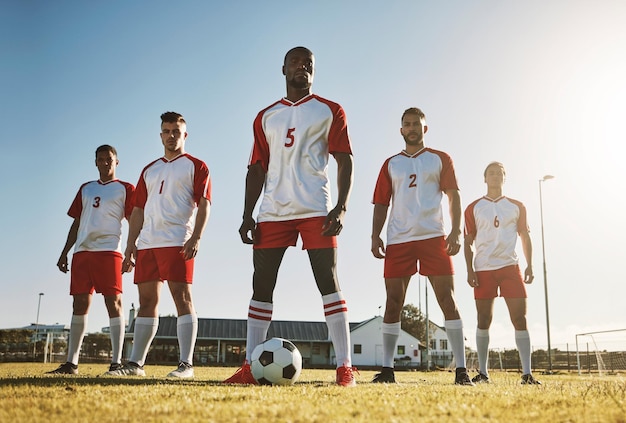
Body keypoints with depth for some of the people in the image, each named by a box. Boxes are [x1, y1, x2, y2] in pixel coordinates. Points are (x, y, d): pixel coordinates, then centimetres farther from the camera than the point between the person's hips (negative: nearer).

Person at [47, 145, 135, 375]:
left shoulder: (125, 189, 7)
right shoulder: (85, 189, 22)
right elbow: (76, 223, 22)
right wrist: (64, 253, 15)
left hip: (108, 251, -5)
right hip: (81, 251, 5)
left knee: (113, 302, -8)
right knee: (79, 304, 4)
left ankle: (116, 362, -8)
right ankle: (71, 363, 8)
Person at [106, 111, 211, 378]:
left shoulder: (195, 166, 6)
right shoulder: (149, 170, 23)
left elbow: (204, 204, -4)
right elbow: (138, 210, 21)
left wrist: (196, 237, -17)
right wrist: (130, 245, 12)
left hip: (177, 243, -6)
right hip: (147, 244, 6)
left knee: (182, 298, -9)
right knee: (146, 301, 7)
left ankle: (186, 364, -7)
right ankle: (135, 364, 13)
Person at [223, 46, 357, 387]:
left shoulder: (329, 111, 8)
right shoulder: (265, 117, 18)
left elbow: (345, 161, 1)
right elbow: (257, 169, 16)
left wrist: (341, 207, -12)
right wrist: (247, 215, 6)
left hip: (315, 210, -3)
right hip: (272, 213, 4)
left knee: (328, 282, -8)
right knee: (261, 285, 1)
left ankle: (344, 367, -5)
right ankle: (250, 367, 6)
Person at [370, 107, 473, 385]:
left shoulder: (441, 159, 12)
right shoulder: (390, 164, 17)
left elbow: (453, 196, 5)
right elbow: (381, 203, 14)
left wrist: (456, 231, -8)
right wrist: (375, 236, 2)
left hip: (433, 237, -2)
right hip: (398, 240, 2)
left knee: (447, 299, -6)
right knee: (393, 302, 1)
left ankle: (461, 369, -3)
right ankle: (387, 369, 6)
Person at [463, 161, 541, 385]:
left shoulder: (516, 206, 12)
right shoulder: (474, 208, 8)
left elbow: (525, 237, 13)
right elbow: (468, 241, 7)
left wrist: (529, 266, 2)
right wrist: (470, 270, -3)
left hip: (510, 266, 0)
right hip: (483, 269, 0)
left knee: (520, 318, -6)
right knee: (484, 320, 2)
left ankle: (527, 373, -4)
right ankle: (482, 372, 9)